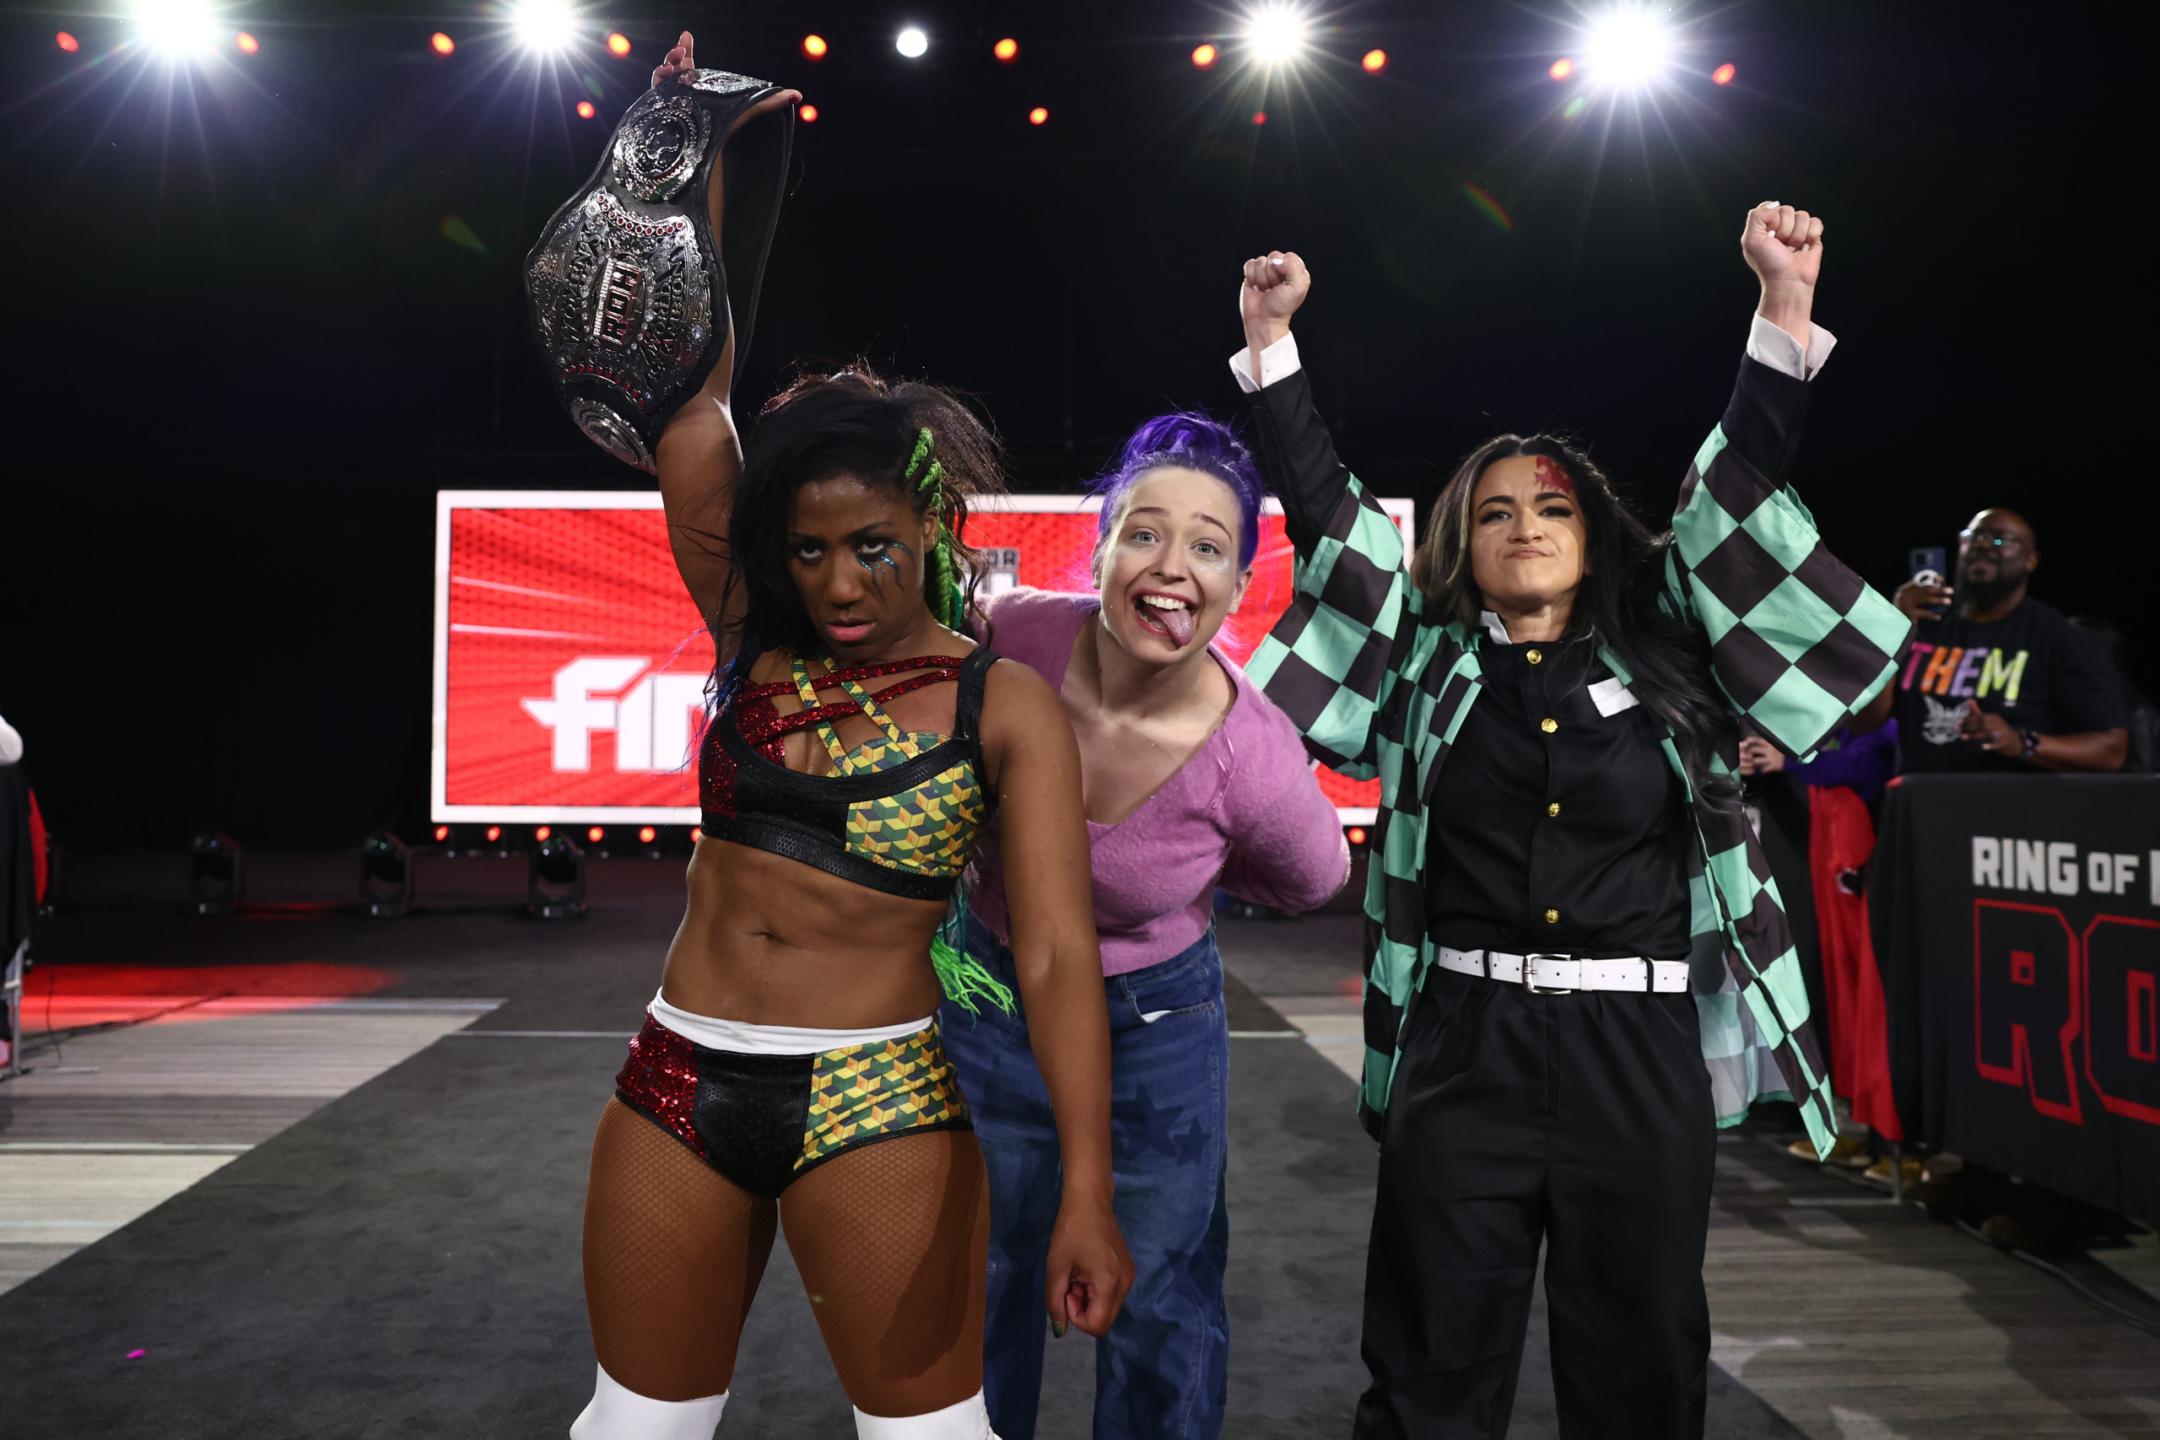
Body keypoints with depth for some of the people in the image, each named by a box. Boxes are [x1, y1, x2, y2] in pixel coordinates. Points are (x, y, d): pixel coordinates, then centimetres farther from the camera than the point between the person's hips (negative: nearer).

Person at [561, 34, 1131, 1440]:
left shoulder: (1005, 706, -8)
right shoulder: (756, 643, 2)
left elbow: (1058, 954, -14)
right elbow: (694, 442, -7)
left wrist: (1088, 1190, -24)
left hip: (879, 1100, -4)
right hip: (680, 1082, 4)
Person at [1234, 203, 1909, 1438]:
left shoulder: (1662, 652, 7)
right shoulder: (1426, 662, 6)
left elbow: (1737, 492, 2)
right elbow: (1328, 514, 4)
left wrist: (1786, 306, -6)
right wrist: (1275, 344, 0)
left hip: (1644, 1051, 1)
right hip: (1460, 1046, 0)